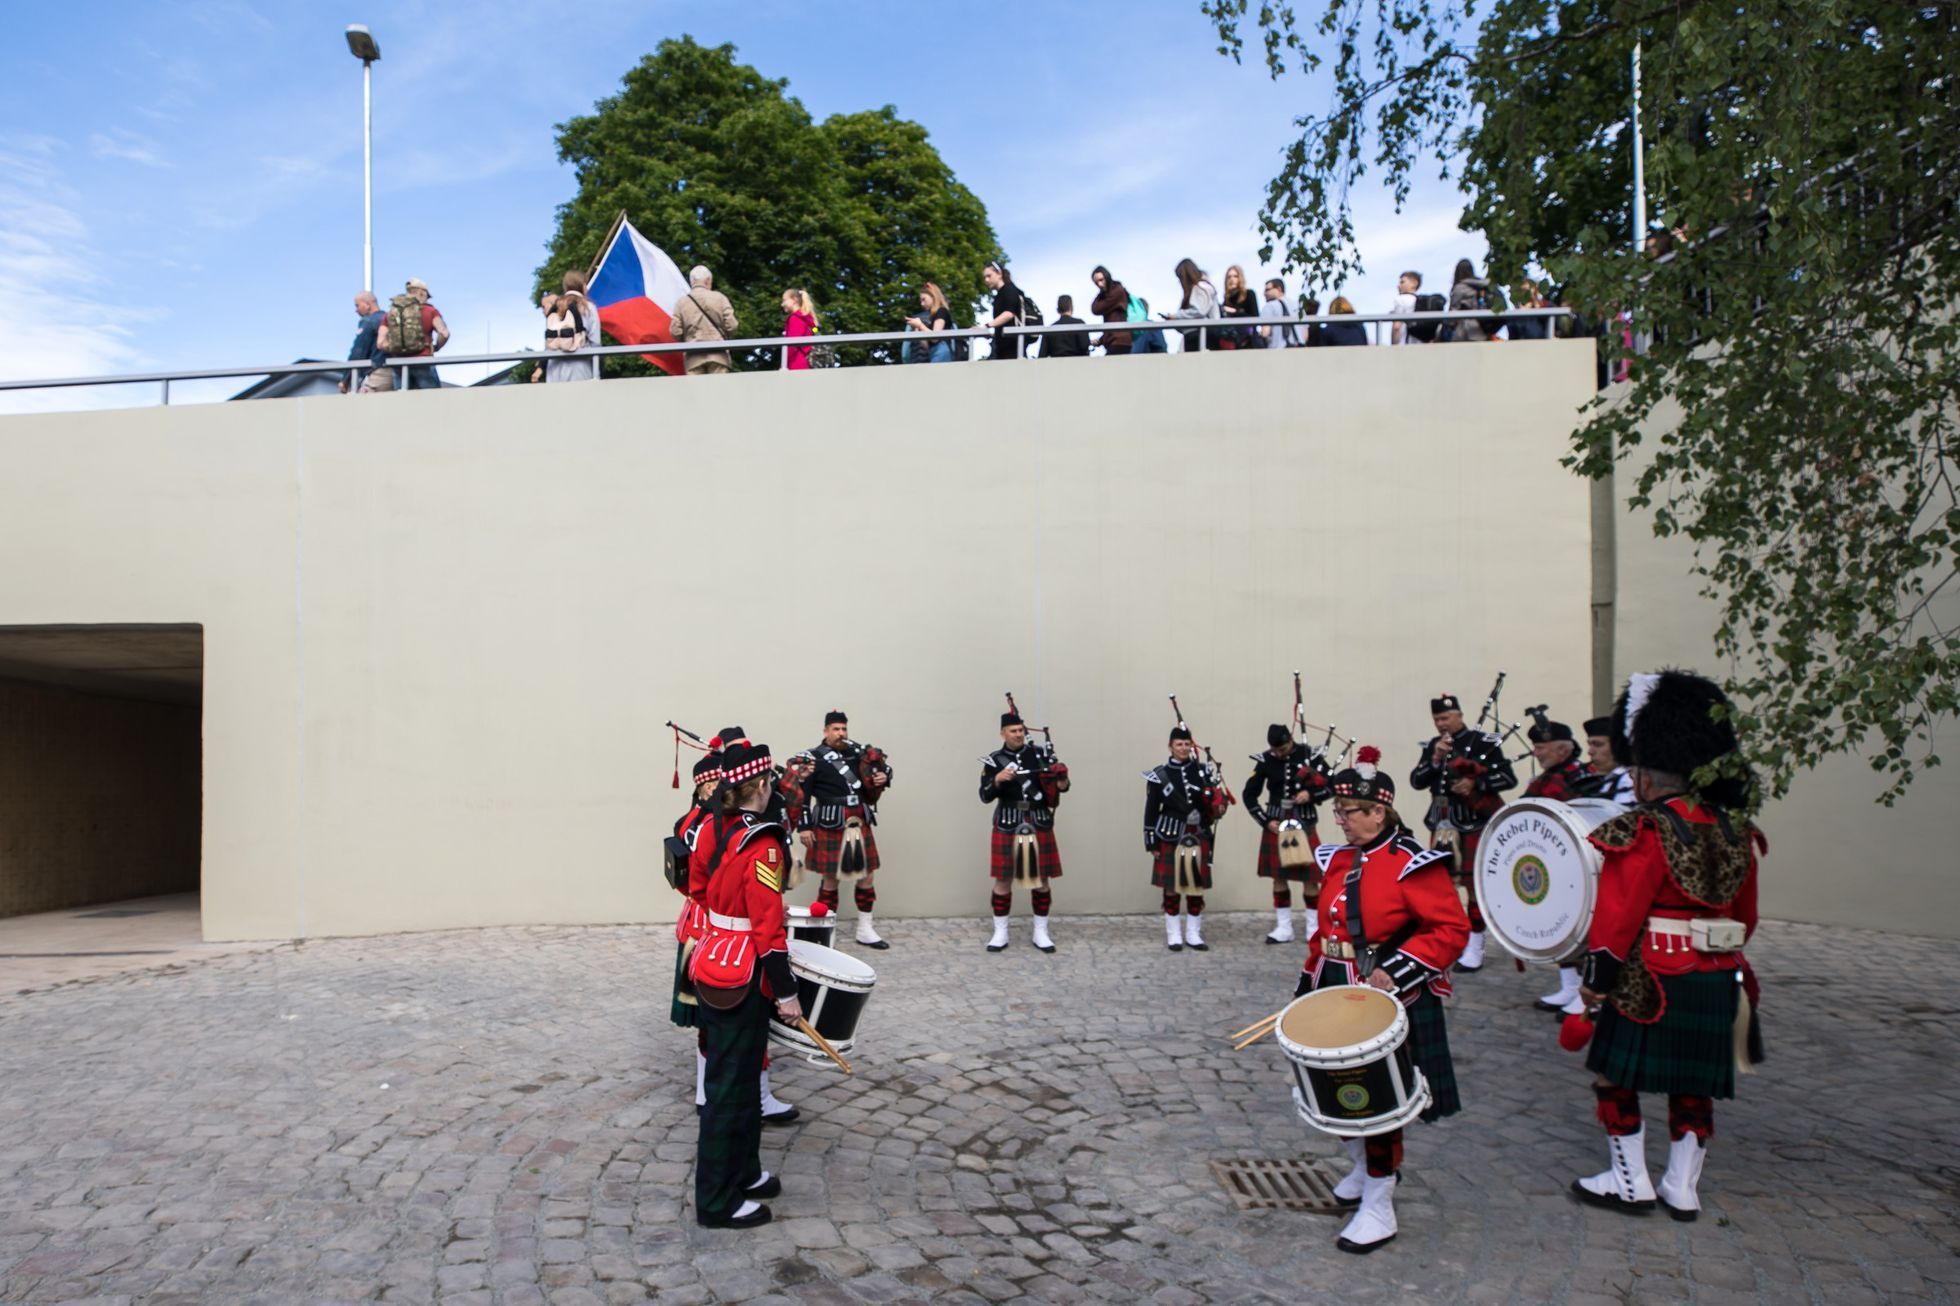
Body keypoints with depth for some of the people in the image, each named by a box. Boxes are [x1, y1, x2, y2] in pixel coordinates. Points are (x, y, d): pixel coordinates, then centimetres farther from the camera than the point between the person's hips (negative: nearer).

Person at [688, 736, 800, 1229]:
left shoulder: (727, 833, 6)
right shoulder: (764, 844, -20)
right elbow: (768, 927, -22)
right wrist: (786, 992, -16)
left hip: (718, 967, 9)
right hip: (741, 982, -9)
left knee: (740, 1076, 21)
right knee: (732, 1086, 1)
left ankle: (742, 1172, 35)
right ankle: (719, 1202, 12)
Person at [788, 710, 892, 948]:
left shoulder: (859, 751, 6)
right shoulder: (813, 758, -8)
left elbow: (882, 766, 19)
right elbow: (801, 794, -9)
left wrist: (884, 776, -4)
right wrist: (804, 827, -12)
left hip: (859, 823, 5)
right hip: (829, 826, -5)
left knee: (867, 875, 9)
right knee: (830, 878, 5)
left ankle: (865, 929, 22)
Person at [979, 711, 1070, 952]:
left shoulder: (1041, 753, 3)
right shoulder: (994, 760, -1)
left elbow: (1058, 779, 6)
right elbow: (985, 796, -5)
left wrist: (1062, 784, -17)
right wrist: (997, 779, -23)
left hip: (1039, 823, 1)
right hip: (1007, 825, -1)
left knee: (1041, 878, 6)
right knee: (1003, 879, 3)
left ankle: (1041, 932, 18)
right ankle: (1000, 932, 16)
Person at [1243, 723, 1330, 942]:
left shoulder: (1310, 755, -6)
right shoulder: (1265, 760, -3)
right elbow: (1249, 795, 2)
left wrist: (1311, 794, -18)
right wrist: (1266, 821, -5)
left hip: (1305, 822, -1)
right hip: (1276, 823, 2)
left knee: (1310, 876, 0)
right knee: (1278, 875, 5)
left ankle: (1313, 928, 13)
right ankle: (1284, 928, 15)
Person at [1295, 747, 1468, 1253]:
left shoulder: (1413, 865, -14)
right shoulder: (1338, 860, 7)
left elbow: (1451, 930, -17)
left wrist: (1395, 972, -24)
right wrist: (1308, 986, 13)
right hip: (1338, 998, 7)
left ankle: (1378, 1209, 11)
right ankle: (1361, 1167, 39)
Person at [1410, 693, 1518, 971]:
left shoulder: (1483, 742, -6)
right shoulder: (1432, 746, 10)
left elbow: (1509, 778, -9)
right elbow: (1416, 781, 2)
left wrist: (1475, 783, -21)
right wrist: (1436, 759, -12)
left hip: (1475, 823, -5)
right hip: (1442, 823, 5)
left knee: (1473, 882, -3)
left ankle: (1474, 947, 5)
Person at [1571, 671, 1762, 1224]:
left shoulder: (1646, 831, -17)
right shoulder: (1735, 831, 5)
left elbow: (1619, 912, -17)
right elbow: (1745, 914, 15)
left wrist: (1597, 978, -9)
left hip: (1654, 981, -7)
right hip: (1717, 981, 7)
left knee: (1616, 1076, 8)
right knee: (1693, 1086, 15)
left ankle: (1631, 1183, 16)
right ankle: (1683, 1190, 23)